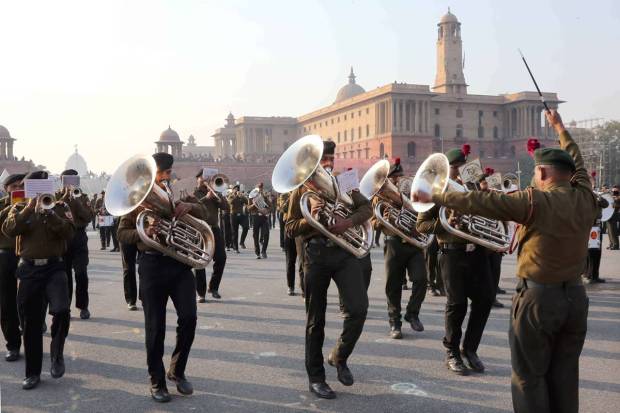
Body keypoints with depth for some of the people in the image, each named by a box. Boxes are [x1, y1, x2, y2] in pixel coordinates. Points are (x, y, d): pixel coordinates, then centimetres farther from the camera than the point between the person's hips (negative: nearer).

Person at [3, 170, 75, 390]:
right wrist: (29, 209, -15)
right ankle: (33, 373, 21)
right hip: (28, 269, 2)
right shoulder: (19, 208, 10)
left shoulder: (60, 207, 6)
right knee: (31, 323, 7)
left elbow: (69, 232, -10)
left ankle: (56, 353, 4)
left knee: (61, 310, -24)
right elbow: (8, 229, -9)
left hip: (54, 267, -2)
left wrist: (48, 212, -18)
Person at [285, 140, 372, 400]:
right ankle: (315, 377, 18)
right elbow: (290, 229, 2)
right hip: (316, 254, -2)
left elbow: (367, 207, 7)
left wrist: (349, 221, -13)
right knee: (316, 319, 5)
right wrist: (310, 218, -17)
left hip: (344, 250, 2)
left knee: (358, 308, -11)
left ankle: (339, 357, 15)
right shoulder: (300, 190, 5)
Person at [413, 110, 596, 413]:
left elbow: (482, 202, -17)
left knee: (530, 375, 6)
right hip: (576, 296, 6)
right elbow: (576, 163, 21)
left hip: (538, 297, -6)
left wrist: (435, 198, -9)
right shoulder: (585, 198, 2)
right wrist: (560, 129, 35)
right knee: (564, 375, 14)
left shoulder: (536, 201, -15)